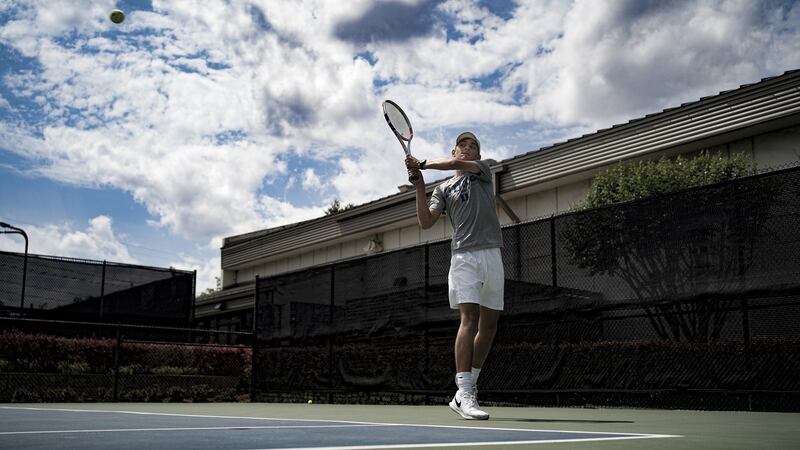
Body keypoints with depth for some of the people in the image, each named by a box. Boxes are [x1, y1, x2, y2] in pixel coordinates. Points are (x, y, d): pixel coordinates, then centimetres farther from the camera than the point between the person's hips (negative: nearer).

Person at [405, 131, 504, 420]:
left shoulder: (483, 170, 16)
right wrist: (419, 185, -2)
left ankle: (470, 385, 20)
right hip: (464, 257, -2)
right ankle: (464, 394, -21)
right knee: (469, 318, -17)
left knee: (489, 325, 5)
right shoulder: (443, 189, 16)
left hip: (492, 255, 2)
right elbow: (426, 222, 4)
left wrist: (423, 165, -1)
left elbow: (457, 164, -5)